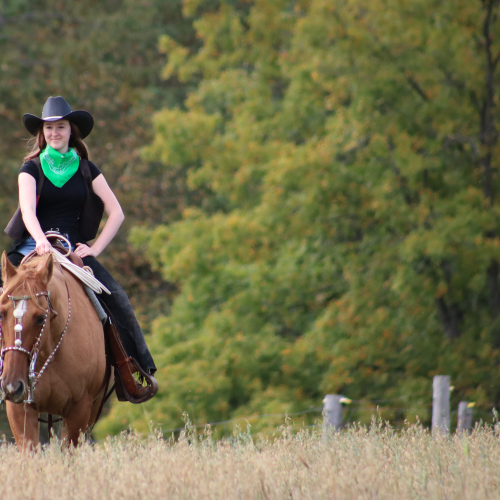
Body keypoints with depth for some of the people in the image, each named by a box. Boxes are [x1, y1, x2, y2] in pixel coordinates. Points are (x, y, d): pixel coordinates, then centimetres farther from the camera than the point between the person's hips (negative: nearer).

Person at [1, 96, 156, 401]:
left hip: (75, 248, 1)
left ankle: (138, 368, -13)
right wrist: (41, 240, -29)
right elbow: (27, 209, -10)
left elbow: (116, 213, 6)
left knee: (117, 300, -19)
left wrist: (94, 249, -6)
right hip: (35, 247, -1)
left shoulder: (86, 170, 11)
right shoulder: (32, 168, 7)